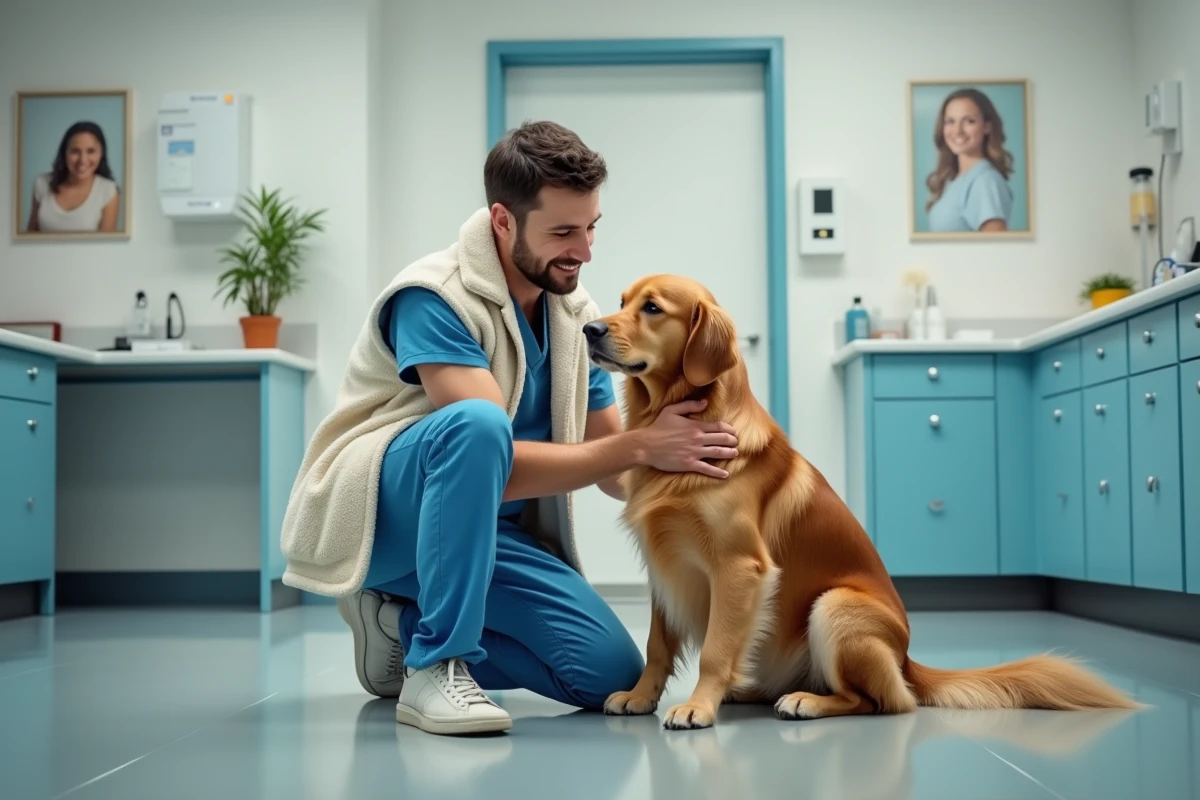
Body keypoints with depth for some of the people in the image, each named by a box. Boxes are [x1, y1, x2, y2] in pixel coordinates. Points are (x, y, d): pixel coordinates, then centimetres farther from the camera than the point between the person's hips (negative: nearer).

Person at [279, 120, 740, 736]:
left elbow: (611, 471, 4)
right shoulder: (435, 297, -20)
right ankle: (434, 668, -26)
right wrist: (640, 444, -27)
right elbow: (502, 463, -28)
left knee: (612, 675, -6)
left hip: (491, 529, 7)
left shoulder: (575, 314, 1)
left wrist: (680, 462, -15)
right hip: (377, 513, -7)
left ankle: (403, 622, 10)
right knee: (476, 423, -37)